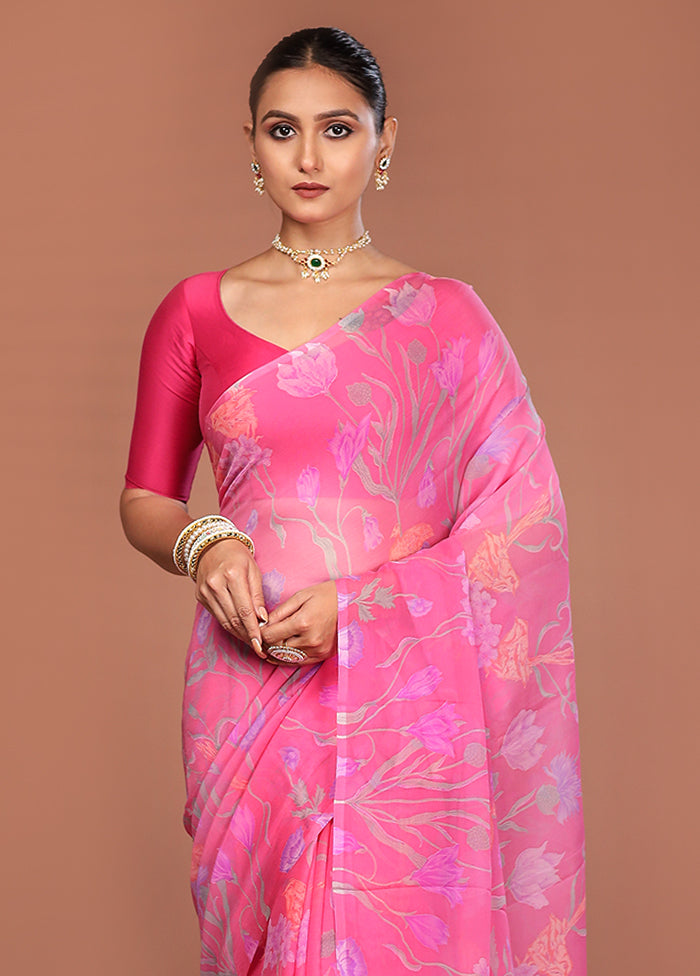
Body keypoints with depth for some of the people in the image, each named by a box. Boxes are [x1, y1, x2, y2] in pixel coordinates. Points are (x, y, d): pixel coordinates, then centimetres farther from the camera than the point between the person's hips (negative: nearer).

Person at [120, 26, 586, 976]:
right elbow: (144, 500, 11)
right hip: (250, 689, 1)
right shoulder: (197, 312, 6)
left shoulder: (445, 317, 2)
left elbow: (518, 523, -1)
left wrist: (358, 602, -14)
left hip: (405, 693, -1)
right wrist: (204, 543, -12)